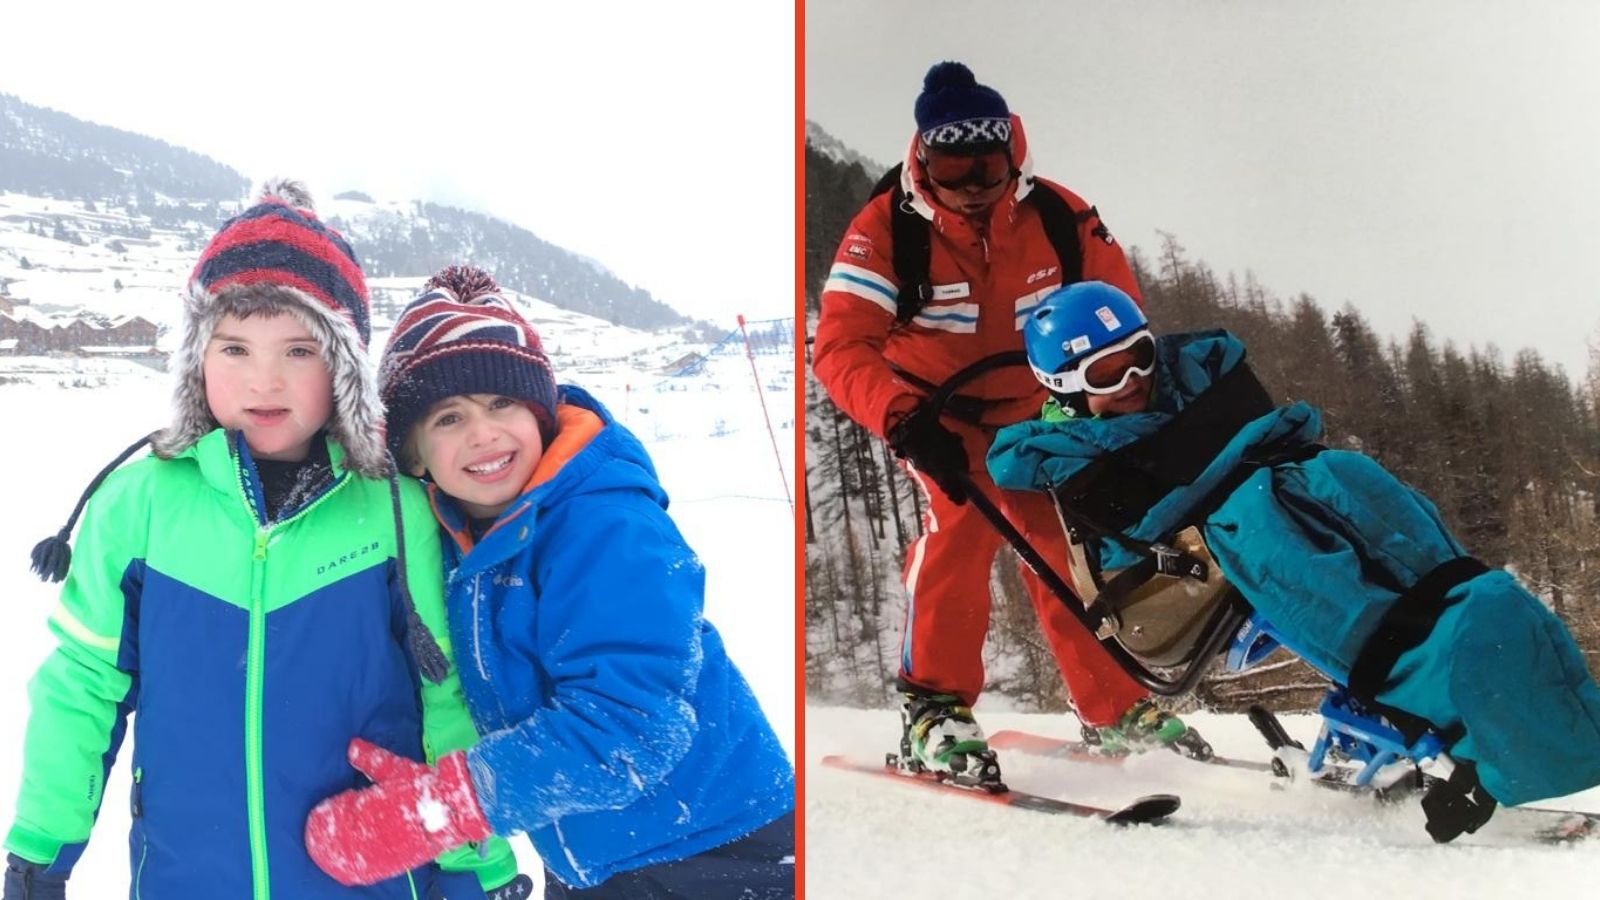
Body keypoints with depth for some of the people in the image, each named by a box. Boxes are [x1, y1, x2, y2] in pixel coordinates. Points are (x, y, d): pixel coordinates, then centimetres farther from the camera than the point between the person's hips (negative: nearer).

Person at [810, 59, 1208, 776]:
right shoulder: (885, 229, -23)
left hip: (1034, 408, 3)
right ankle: (935, 707, -14)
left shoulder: (1059, 215, -15)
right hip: (937, 414, -3)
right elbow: (840, 347, -30)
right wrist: (904, 422, -45)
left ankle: (1116, 707, 17)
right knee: (961, 523, -25)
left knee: (1069, 542, 1)